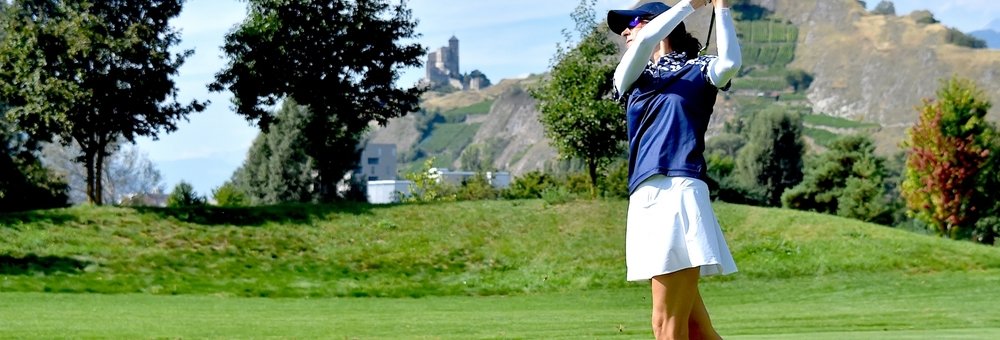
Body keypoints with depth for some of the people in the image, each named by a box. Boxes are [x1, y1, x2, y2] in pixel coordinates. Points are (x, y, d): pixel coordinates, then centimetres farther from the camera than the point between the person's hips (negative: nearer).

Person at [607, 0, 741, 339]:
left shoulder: (697, 70, 11)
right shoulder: (629, 79, 22)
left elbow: (729, 62, -11)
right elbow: (646, 41, 3)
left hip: (680, 193, -6)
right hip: (644, 201, 6)